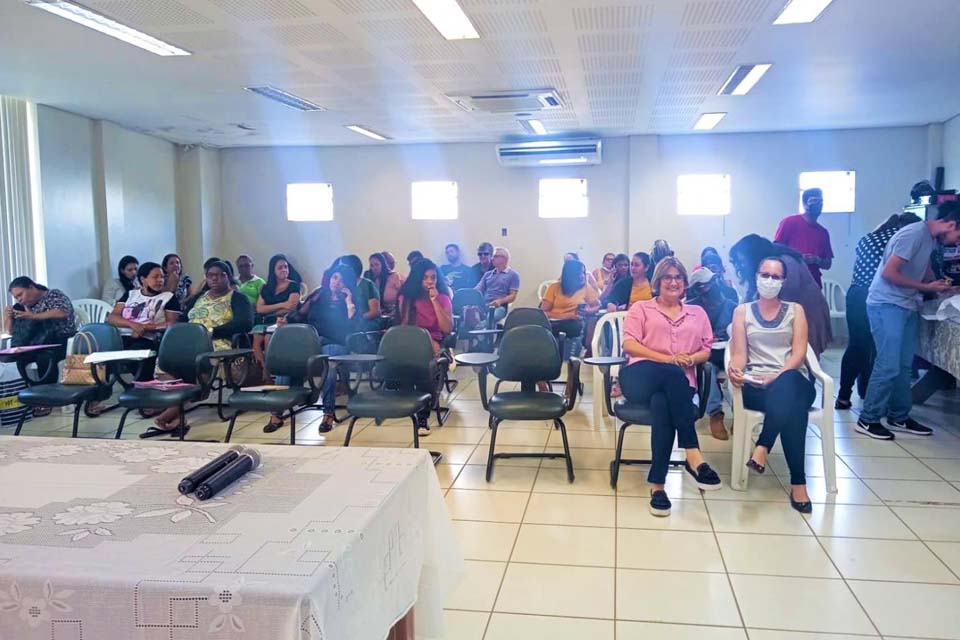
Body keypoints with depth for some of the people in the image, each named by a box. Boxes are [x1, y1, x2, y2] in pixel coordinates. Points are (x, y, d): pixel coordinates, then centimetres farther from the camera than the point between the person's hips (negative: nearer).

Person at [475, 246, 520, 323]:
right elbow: (478, 289, 17)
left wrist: (500, 301, -19)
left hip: (499, 307, -4)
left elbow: (512, 296, 1)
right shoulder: (488, 274, 26)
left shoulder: (513, 275, 9)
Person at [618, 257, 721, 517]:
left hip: (678, 384, 2)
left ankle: (657, 485, -40)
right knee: (674, 374, -39)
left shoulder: (697, 313, 27)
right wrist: (669, 359, -9)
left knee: (662, 405, -37)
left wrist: (691, 359, -7)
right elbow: (629, 345, 3)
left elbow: (706, 350, 19)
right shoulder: (641, 308, 19)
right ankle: (693, 456, -43)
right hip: (642, 377, -2)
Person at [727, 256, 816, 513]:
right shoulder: (742, 311, 15)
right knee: (791, 405, -37)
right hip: (756, 383, -1)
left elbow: (799, 352, 2)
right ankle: (798, 482, -35)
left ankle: (762, 447, -39)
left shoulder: (795, 310, 16)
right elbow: (739, 354, 5)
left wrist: (777, 376, -18)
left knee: (787, 386, -41)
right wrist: (735, 371, -20)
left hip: (794, 380, 1)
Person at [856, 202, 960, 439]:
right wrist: (926, 287, -15)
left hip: (907, 306, 9)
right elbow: (889, 273, -21)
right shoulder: (913, 234, -18)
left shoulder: (931, 239, 10)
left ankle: (899, 417, 23)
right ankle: (867, 420, 1)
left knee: (903, 365, 12)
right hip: (887, 305, -9)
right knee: (888, 366, -9)